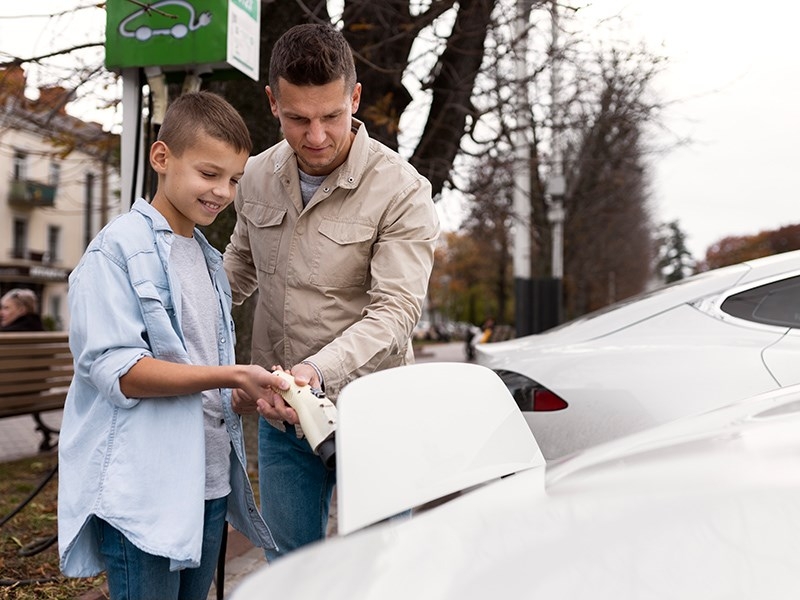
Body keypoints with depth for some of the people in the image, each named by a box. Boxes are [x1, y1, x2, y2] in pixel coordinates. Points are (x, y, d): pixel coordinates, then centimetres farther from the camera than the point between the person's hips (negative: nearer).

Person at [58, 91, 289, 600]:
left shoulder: (210, 259, 15)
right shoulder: (119, 249, -9)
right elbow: (117, 372, -18)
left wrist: (261, 391, 2)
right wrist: (232, 376, -24)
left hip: (209, 484, 8)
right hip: (143, 494, -7)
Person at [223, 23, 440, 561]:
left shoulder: (401, 190, -14)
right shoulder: (258, 177, 3)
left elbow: (395, 311, -21)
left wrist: (316, 370, -35)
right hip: (280, 416, 5)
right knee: (288, 565, 17)